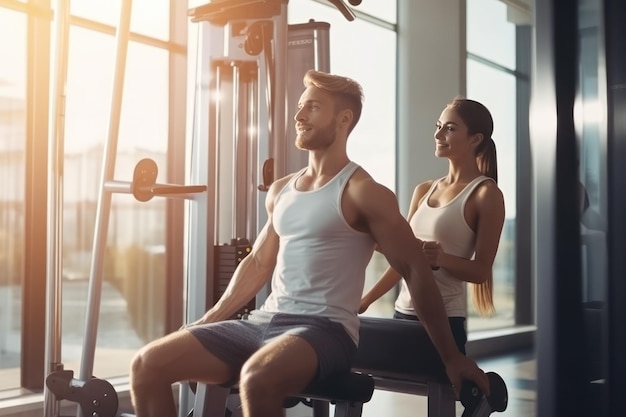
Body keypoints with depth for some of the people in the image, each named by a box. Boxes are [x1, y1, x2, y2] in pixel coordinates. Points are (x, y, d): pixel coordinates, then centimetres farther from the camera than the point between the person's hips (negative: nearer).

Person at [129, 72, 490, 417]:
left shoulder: (364, 194, -6)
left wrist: (451, 357, -4)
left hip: (325, 329, -7)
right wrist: (208, 320, 26)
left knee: (258, 379, -40)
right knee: (148, 364, -6)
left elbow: (416, 273, -4)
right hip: (265, 320, 7)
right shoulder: (280, 191, 16)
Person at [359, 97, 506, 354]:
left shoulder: (486, 194, -6)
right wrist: (365, 301, 11)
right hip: (404, 313, 6)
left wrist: (442, 258, -27)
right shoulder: (423, 191, 12)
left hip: (444, 319, -6)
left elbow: (482, 270, -9)